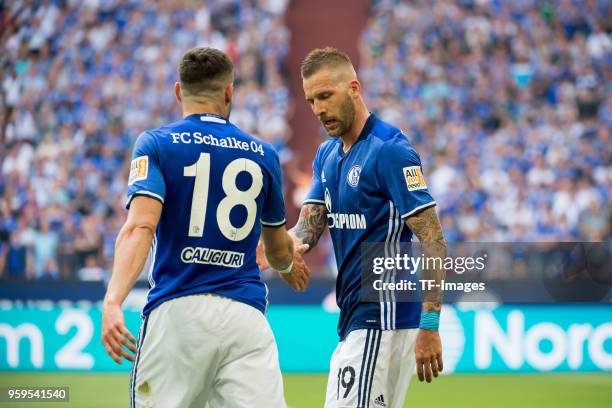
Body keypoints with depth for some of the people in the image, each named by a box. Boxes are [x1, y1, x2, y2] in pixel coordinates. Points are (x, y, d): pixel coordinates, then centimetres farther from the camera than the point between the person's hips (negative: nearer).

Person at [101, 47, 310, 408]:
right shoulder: (262, 154, 14)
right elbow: (279, 252, 26)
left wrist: (113, 302, -25)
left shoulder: (156, 144, 4)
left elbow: (141, 226, -14)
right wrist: (289, 265, 50)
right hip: (247, 312, 2)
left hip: (176, 310, -2)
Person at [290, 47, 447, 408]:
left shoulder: (390, 150, -13)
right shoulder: (327, 154, 15)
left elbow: (434, 242, -18)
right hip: (356, 316, 9)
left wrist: (430, 327, -24)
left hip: (382, 319, -9)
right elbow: (309, 226, 7)